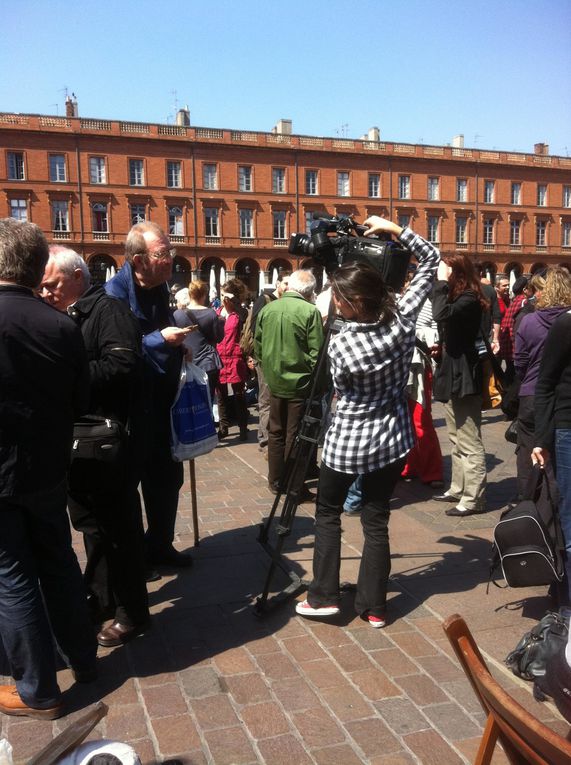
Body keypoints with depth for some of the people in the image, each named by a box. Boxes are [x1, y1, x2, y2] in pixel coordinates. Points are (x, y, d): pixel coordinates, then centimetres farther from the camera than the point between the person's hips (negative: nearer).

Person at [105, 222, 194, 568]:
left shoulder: (160, 286, 7)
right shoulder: (115, 292, -19)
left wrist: (178, 332, 2)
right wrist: (161, 339, -28)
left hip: (161, 401, 8)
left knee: (168, 476, 17)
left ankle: (160, 545, 35)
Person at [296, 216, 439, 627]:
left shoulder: (340, 344, -20)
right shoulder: (403, 319, -11)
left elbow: (341, 390, -1)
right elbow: (431, 260, 2)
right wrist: (394, 229, -3)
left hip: (348, 439, -4)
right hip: (393, 437, 4)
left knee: (328, 513, 17)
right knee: (376, 520, 11)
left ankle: (323, 597, 19)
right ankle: (374, 606, 17)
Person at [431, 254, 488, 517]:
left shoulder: (469, 299, -16)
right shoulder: (457, 297, 14)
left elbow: (442, 315, -34)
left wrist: (441, 282, -24)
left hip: (464, 375, -11)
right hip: (452, 372, 11)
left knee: (469, 442, -6)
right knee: (456, 439, 17)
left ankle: (473, 498, 0)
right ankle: (458, 489, 28)